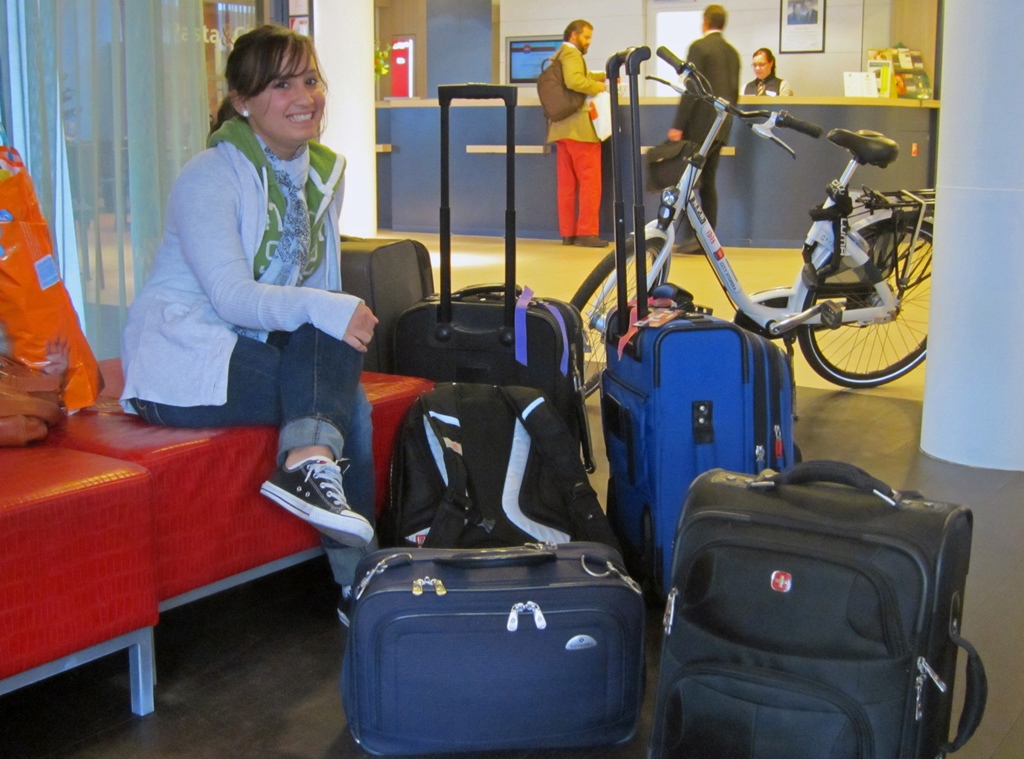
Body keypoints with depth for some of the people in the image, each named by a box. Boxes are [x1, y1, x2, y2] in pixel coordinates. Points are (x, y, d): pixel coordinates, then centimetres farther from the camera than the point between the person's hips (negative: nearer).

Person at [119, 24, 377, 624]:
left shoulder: (326, 171, 9)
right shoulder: (210, 178, -13)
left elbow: (322, 287, 12)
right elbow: (233, 297, -23)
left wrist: (340, 314, -10)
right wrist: (325, 309, -36)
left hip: (260, 350, 7)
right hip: (184, 367, -7)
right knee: (346, 400, -23)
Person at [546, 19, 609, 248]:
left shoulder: (560, 56, 21)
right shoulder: (571, 53, -9)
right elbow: (574, 81, -26)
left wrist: (604, 75, 19)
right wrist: (598, 87, -13)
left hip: (561, 129, 10)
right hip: (580, 128, -10)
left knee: (567, 183, 8)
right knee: (590, 181, -5)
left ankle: (567, 233, 10)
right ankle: (587, 232, -7)